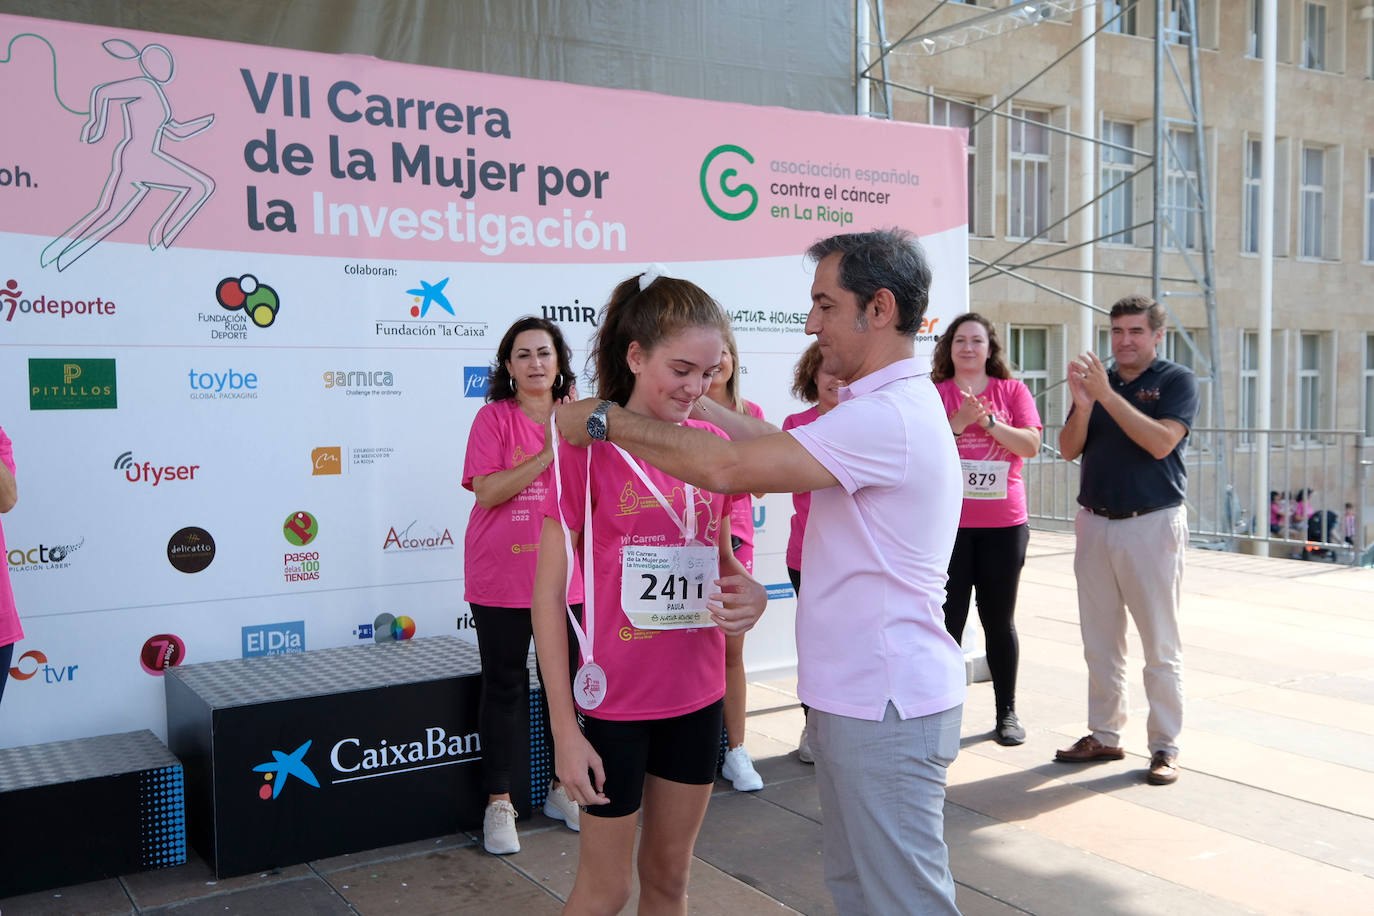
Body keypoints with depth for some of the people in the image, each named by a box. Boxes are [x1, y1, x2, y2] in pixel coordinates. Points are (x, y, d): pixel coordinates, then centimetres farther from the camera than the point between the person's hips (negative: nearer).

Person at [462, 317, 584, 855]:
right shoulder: (494, 417, -5)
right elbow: (487, 492, -17)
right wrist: (547, 453, -21)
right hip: (501, 578, -4)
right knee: (503, 687, 5)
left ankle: (562, 790, 30)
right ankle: (498, 804, 17)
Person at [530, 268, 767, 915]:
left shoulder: (712, 443, 3)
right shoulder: (589, 444, -13)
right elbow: (548, 593, -12)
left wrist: (749, 593, -8)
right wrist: (564, 729, -13)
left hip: (696, 696, 5)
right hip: (614, 699, -5)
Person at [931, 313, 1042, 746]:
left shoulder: (1012, 391, 7)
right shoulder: (933, 394, 4)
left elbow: (1030, 445, -3)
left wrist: (988, 421, -14)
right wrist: (959, 421, -18)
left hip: (1004, 524, 1)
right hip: (948, 525, -1)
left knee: (1000, 620, 9)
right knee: (948, 621, 0)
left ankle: (1007, 712, 20)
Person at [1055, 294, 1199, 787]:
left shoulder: (1176, 381, -3)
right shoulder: (1096, 379, 11)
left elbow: (1161, 442, -19)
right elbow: (1069, 449, 2)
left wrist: (1108, 395, -22)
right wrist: (1082, 406, -17)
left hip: (1152, 524, -5)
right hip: (1096, 524, 5)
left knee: (1160, 645, -1)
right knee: (1100, 643, 11)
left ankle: (1165, 746, 7)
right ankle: (1103, 735, 21)